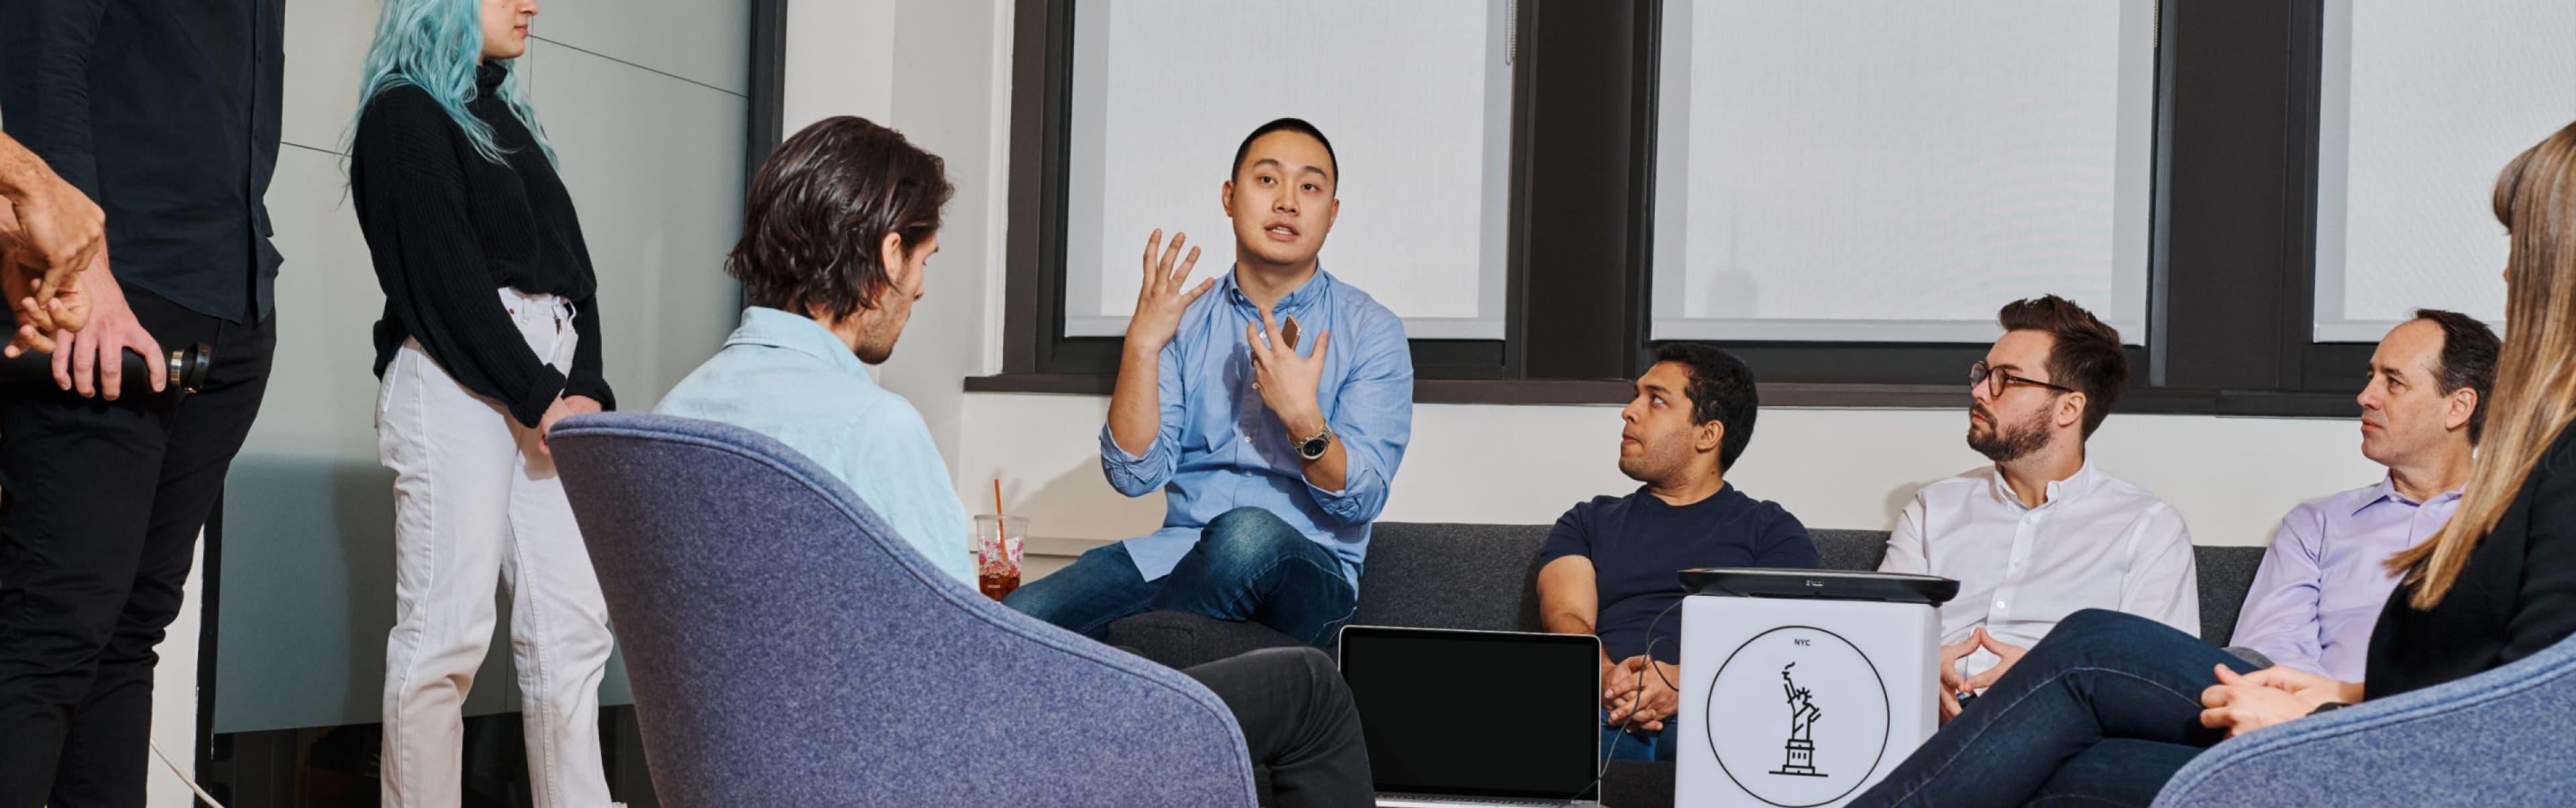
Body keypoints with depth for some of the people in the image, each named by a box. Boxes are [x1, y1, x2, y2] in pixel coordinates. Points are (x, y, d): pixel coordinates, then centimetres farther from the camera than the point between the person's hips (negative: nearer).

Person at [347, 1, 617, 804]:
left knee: (572, 626, 0)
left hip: (551, 385, 7)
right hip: (455, 384, -7)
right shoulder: (403, 112, 1)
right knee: (447, 631, -10)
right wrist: (538, 396, -13)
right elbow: (440, 273, -10)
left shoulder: (511, 117, 23)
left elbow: (572, 267, 16)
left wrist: (584, 387, 0)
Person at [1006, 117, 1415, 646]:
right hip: (1181, 554, 2)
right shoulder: (1184, 317, 10)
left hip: (1308, 571, -2)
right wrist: (1142, 345, -13)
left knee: (1248, 533, -39)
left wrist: (1303, 418, -24)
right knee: (1019, 619, -24)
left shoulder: (1371, 333, 2)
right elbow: (1134, 475, -2)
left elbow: (1362, 499, -7)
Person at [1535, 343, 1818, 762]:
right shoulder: (1589, 523, 29)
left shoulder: (1773, 530, 21)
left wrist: (1689, 683, -19)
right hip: (1599, 716, 1)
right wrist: (1609, 679, -15)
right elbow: (1566, 618, 10)